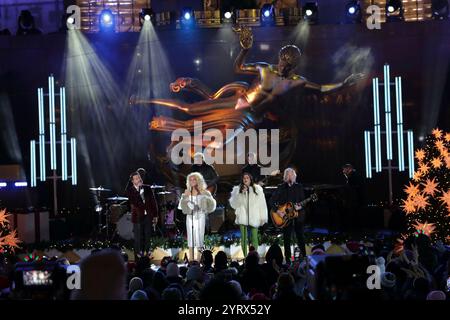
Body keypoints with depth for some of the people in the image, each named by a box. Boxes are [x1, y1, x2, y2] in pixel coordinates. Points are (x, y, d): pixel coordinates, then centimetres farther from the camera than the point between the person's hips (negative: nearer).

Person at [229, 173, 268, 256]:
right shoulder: (237, 189, 7)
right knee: (244, 238, -5)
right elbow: (233, 204, -1)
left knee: (254, 238, -3)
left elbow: (262, 204, 8)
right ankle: (245, 257, -4)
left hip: (254, 217, 0)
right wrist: (240, 194, -11)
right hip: (242, 217, 0)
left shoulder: (257, 189, 8)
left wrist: (263, 217, 4)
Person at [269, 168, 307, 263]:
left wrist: (300, 207, -16)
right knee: (287, 238, 1)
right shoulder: (281, 188, 1)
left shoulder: (299, 187, 6)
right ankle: (287, 259, 7)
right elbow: (271, 201, 0)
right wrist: (277, 211, -12)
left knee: (300, 236, 3)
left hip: (298, 215, 1)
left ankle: (304, 257, 10)